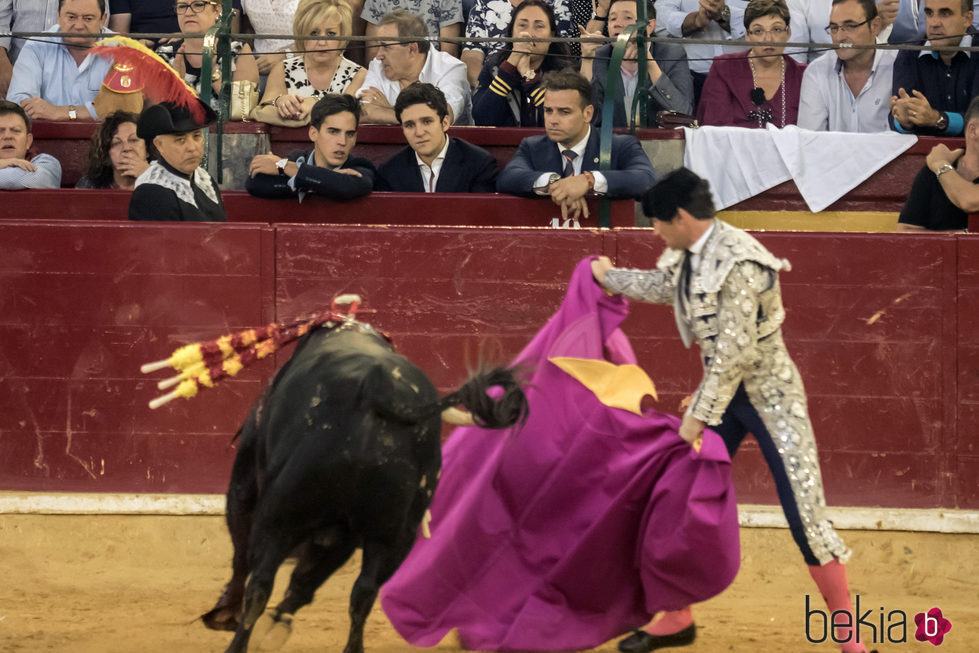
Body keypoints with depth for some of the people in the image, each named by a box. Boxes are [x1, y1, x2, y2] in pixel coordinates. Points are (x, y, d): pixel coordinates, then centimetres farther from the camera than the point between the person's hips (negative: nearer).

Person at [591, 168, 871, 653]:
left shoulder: (737, 262, -27)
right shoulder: (687, 255, 1)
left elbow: (735, 351, -27)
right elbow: (662, 287, 26)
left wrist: (699, 415, -21)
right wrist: (610, 277, 42)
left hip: (770, 393, -9)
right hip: (721, 390, 9)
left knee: (804, 516, -11)